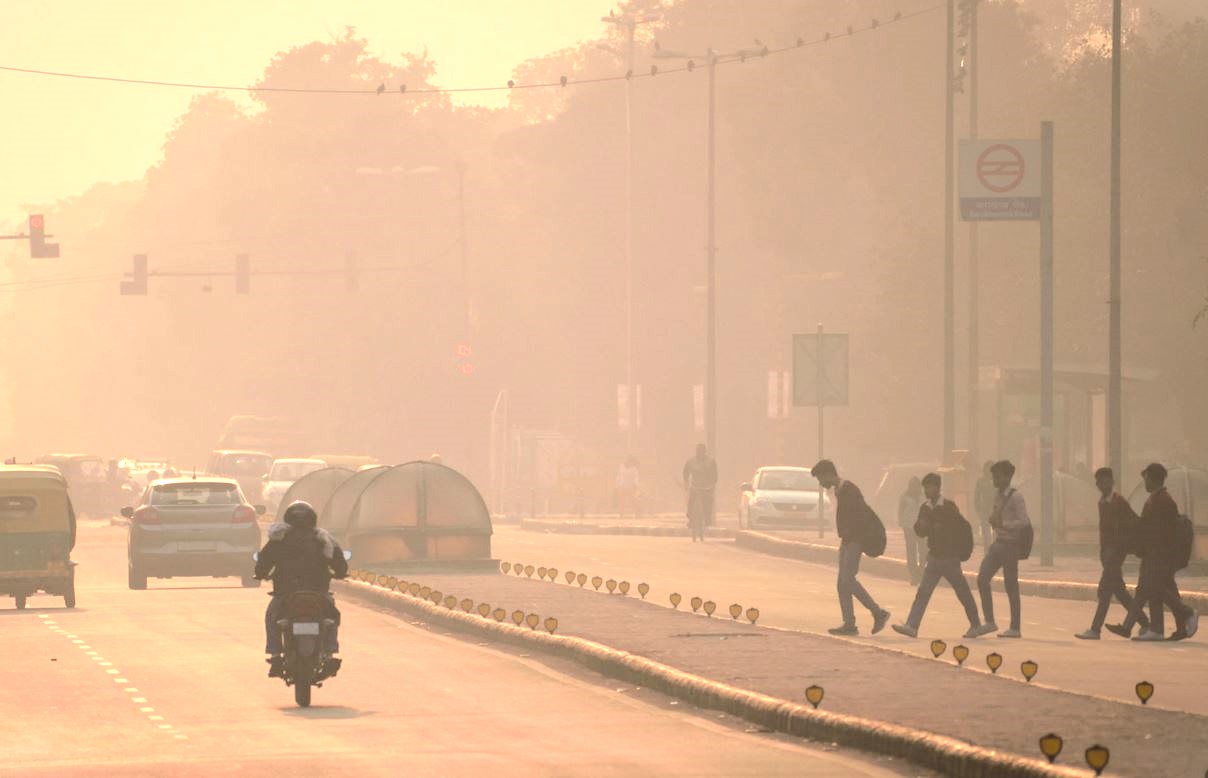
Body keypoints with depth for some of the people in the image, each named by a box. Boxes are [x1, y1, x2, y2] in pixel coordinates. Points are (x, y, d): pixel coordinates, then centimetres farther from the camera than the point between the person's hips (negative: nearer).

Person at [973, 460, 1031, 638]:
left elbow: (1024, 521, -20)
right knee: (982, 578, -2)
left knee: (1011, 586, -2)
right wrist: (994, 519, 1)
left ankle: (1015, 628, 6)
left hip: (1010, 544, -8)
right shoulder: (998, 495, 11)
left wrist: (1003, 524, -24)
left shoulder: (1015, 497, -12)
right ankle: (989, 622, 5)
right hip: (998, 543, 8)